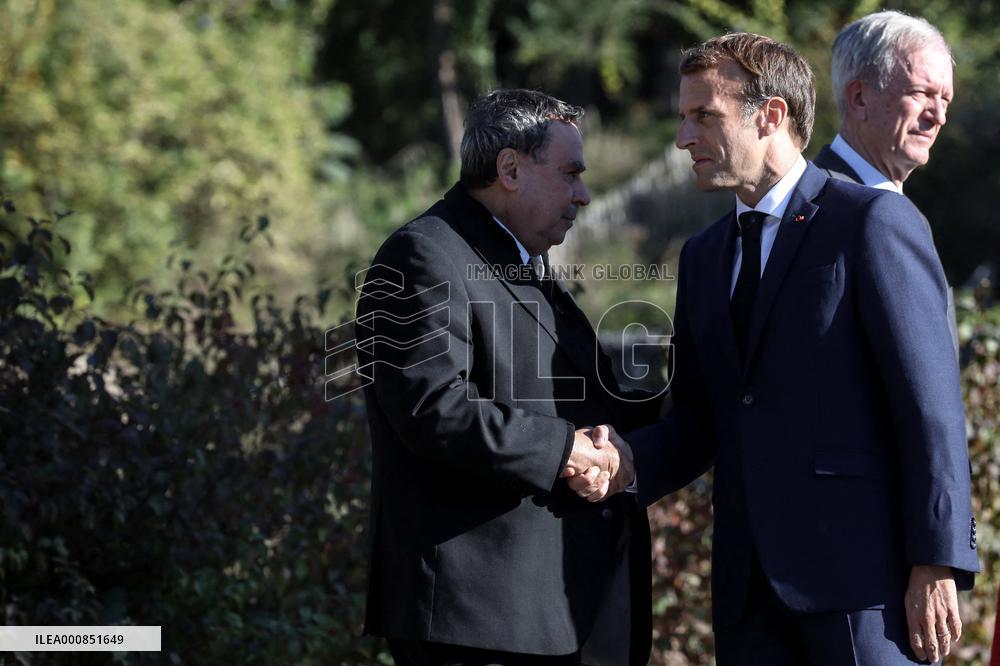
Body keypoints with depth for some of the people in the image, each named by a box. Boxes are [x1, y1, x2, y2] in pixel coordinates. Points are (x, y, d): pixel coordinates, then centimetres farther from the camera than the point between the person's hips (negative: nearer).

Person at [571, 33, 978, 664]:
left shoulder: (874, 222, -4)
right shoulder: (705, 256, 19)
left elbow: (931, 403, -9)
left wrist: (937, 565, -14)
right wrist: (627, 461, -4)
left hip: (863, 569, -7)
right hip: (751, 584, 7)